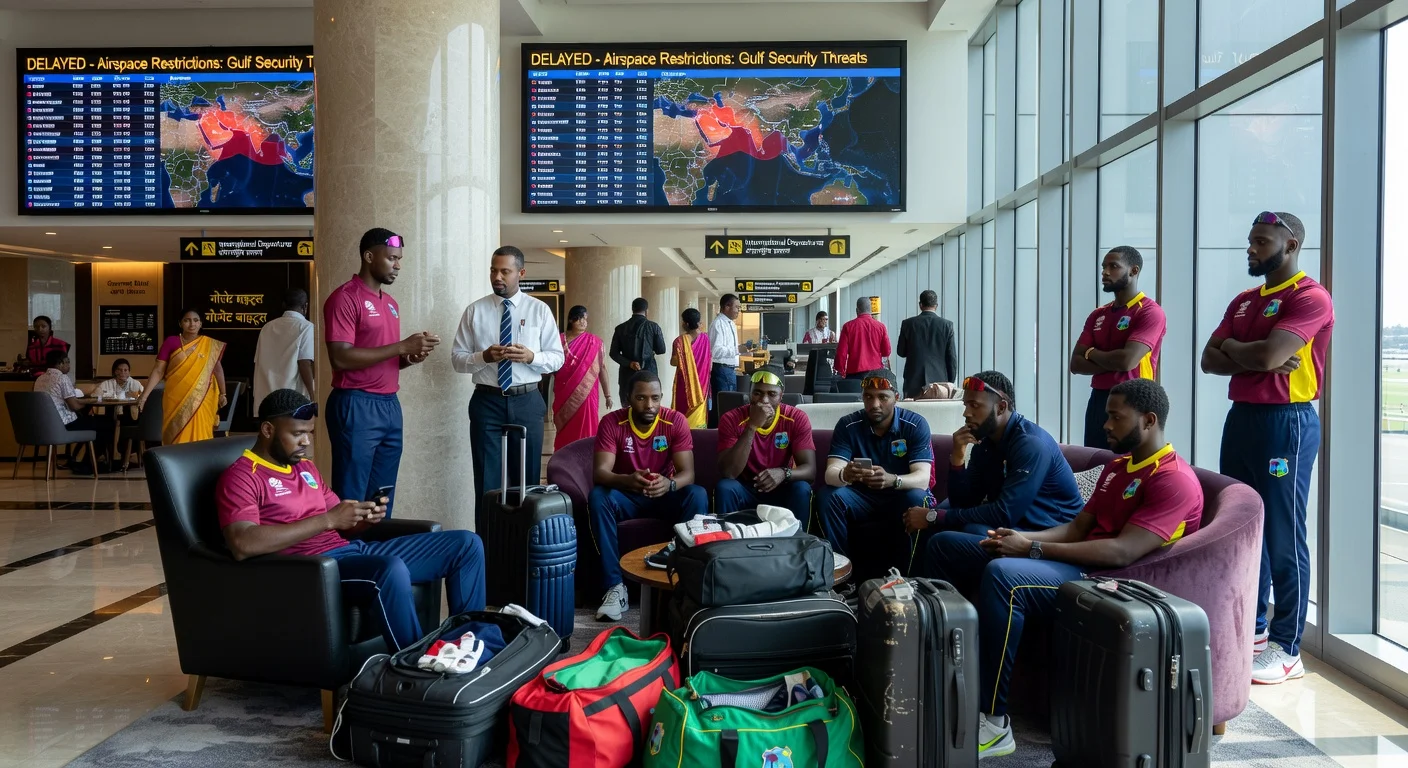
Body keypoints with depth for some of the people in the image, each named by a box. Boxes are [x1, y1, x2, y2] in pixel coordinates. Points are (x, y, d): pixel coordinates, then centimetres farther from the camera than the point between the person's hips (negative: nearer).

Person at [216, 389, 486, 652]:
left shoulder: (306, 468, 21)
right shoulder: (240, 477, -4)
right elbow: (242, 546, -22)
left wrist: (364, 518, -5)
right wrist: (328, 520, -22)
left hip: (351, 549, 9)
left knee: (466, 544, 1)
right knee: (392, 569, -41)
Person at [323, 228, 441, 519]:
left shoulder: (391, 304, 17)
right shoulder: (345, 297, -8)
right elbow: (340, 358, -18)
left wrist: (411, 357, 2)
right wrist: (402, 346, -18)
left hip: (390, 406, 8)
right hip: (356, 407, -8)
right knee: (351, 499, -2)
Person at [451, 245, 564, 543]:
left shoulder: (539, 310, 4)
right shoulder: (475, 311, 3)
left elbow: (557, 358, 3)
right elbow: (457, 358, 2)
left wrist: (531, 356, -16)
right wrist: (483, 356, -17)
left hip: (527, 402, 1)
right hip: (487, 401, 0)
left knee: (527, 477, 8)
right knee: (487, 479, 2)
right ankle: (487, 546, 8)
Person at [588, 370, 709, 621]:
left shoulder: (676, 421, -12)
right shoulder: (612, 422, -13)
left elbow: (688, 473, -19)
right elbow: (599, 473, -23)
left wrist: (669, 484, -44)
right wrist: (627, 480, -46)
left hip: (665, 496, 0)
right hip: (627, 497, 0)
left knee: (698, 495, -30)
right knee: (598, 496, -32)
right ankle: (615, 586, -30)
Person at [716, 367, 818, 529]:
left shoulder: (797, 418, -13)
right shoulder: (731, 419, -17)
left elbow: (810, 469, -18)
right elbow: (728, 473, -27)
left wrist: (784, 473, -41)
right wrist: (752, 426, -34)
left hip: (781, 489, 1)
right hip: (745, 489, -1)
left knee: (802, 489, -28)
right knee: (724, 487, -29)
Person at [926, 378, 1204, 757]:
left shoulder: (1175, 480, -11)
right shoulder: (1117, 467, 20)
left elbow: (1122, 552, -22)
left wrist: (1034, 549, -21)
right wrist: (1023, 538, -4)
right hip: (1079, 562, 10)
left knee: (1002, 574, -38)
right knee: (945, 544, 5)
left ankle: (994, 723, -30)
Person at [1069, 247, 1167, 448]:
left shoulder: (1150, 311, -8)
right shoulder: (1098, 315, 13)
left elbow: (1127, 360, -20)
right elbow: (1076, 364, 5)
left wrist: (1092, 352, -2)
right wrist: (1112, 362, -11)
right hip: (1097, 401, 7)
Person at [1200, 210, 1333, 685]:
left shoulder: (1310, 297, -9)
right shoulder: (1243, 302, 16)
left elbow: (1268, 353, -21)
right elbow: (1209, 360, 8)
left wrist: (1232, 347, -1)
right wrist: (1253, 358, -10)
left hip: (1286, 421, -8)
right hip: (1241, 416, 8)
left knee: (1283, 536, -5)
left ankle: (1287, 648, 2)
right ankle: (1252, 627, 24)